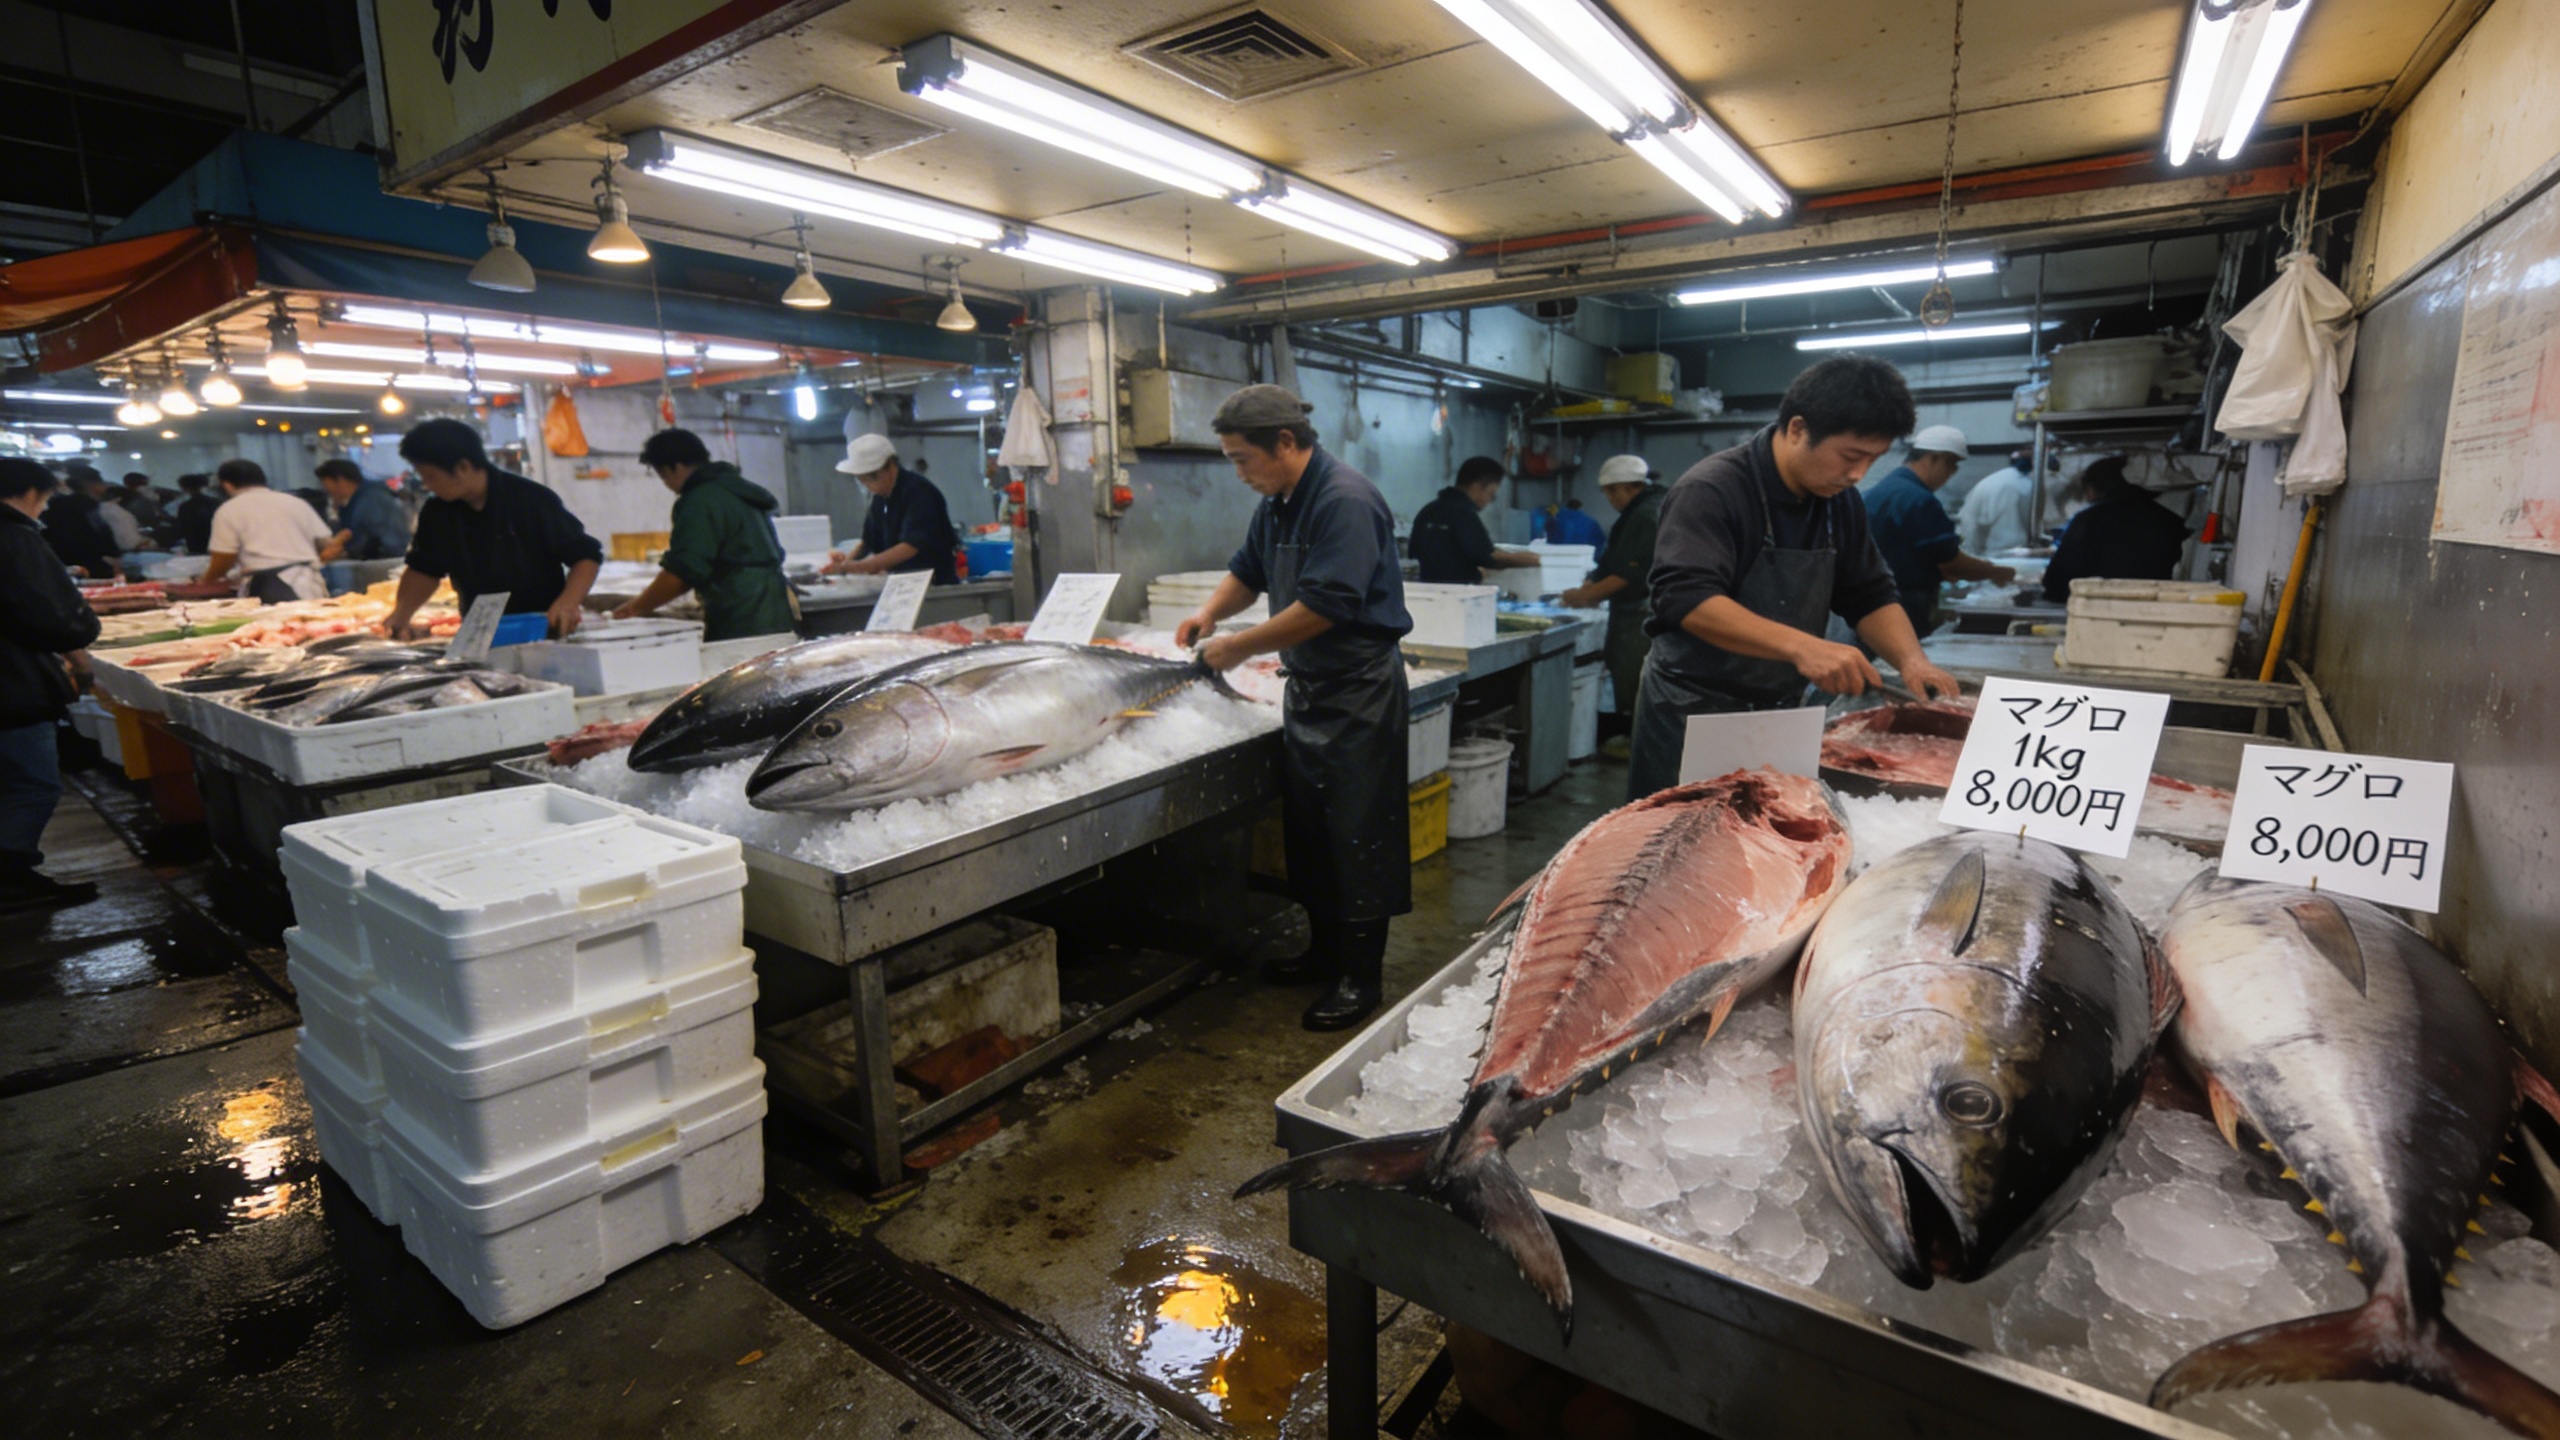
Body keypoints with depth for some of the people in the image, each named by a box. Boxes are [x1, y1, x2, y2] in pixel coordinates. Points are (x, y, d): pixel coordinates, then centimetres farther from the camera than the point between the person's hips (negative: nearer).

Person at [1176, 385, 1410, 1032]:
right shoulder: (1278, 504, 10)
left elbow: (1324, 606, -27)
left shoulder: (1346, 501, -20)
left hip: (1357, 692, -9)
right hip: (1307, 687, 9)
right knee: (1308, 832, 15)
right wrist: (1210, 613, 2)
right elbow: (1248, 570, 23)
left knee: (1357, 837, -1)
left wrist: (1239, 647, -19)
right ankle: (1326, 951, 31)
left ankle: (1361, 976, 12)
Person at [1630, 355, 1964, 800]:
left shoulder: (1839, 502, 5)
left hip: (1780, 714, 7)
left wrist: (1912, 660, -9)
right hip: (1693, 715, -7)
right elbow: (1686, 597, -32)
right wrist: (1800, 646, -40)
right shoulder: (1712, 490, -19)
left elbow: (1869, 597, 10)